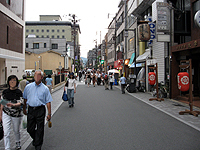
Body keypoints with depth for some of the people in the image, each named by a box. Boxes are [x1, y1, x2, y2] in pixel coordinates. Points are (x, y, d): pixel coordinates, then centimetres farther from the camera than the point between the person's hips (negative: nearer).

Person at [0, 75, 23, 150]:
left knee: (16, 131, 15)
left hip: (16, 114, -1)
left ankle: (18, 143, 41)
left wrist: (13, 105, -35)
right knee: (6, 132, -5)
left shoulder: (19, 92, -8)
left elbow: (19, 103, -14)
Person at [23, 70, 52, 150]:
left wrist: (49, 114, -5)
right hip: (30, 110, 2)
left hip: (40, 110, -2)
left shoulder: (45, 88, -1)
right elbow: (25, 99, 15)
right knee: (30, 129, 9)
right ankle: (35, 139, 40)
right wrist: (24, 108, 15)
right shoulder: (28, 87, 5)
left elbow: (48, 102, -2)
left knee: (39, 129, 4)